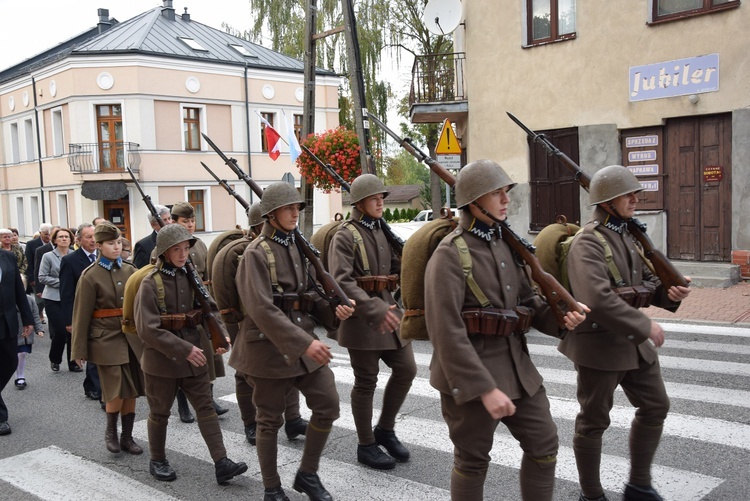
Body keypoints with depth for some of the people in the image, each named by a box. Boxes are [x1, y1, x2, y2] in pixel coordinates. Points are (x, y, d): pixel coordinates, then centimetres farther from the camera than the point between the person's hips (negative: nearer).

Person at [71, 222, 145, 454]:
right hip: (107, 338, -4)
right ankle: (110, 431, 19)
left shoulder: (130, 270, 6)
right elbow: (81, 315, -4)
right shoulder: (90, 276, -6)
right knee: (117, 392, -8)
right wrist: (79, 350, -3)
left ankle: (127, 437, 23)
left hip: (133, 338, 4)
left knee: (132, 391, 8)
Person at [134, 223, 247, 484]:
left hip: (193, 356, 5)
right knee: (160, 412, 12)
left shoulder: (191, 276, 3)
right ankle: (157, 460, 30)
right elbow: (148, 328, -20)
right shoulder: (150, 283, -14)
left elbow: (209, 308, 7)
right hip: (162, 358, -5)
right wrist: (184, 350, -24)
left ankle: (222, 463, 3)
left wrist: (220, 333, -13)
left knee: (206, 407, 2)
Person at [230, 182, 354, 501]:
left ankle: (307, 474, 23)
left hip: (303, 335, 7)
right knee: (270, 420, 7)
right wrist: (304, 343, -29)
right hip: (269, 344, -6)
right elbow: (261, 308, -23)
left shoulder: (300, 247, 8)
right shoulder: (256, 253, -14)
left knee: (328, 406, 4)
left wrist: (334, 311, -8)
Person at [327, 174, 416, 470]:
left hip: (388, 308, 7)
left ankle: (385, 429, 24)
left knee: (406, 369, 6)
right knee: (366, 381, 2)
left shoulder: (384, 232, 12)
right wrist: (375, 309, -30)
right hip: (361, 315, -7)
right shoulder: (345, 236, -11)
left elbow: (399, 267, 16)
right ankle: (366, 445, 17)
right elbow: (341, 281, -22)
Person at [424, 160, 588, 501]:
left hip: (517, 365, 8)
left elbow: (526, 300, 12)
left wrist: (561, 317, -9)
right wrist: (485, 388, -24)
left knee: (544, 443, 14)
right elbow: (447, 332, -22)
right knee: (473, 459, 10)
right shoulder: (449, 255, -17)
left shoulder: (505, 244, 8)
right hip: (469, 373, -7)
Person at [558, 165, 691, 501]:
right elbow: (598, 299, -30)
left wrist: (668, 293, -6)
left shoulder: (627, 236, 10)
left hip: (634, 341, 9)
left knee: (655, 406, 16)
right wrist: (645, 326, -25)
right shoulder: (588, 242, -18)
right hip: (599, 343, -9)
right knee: (594, 421, 5)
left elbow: (644, 281, 16)